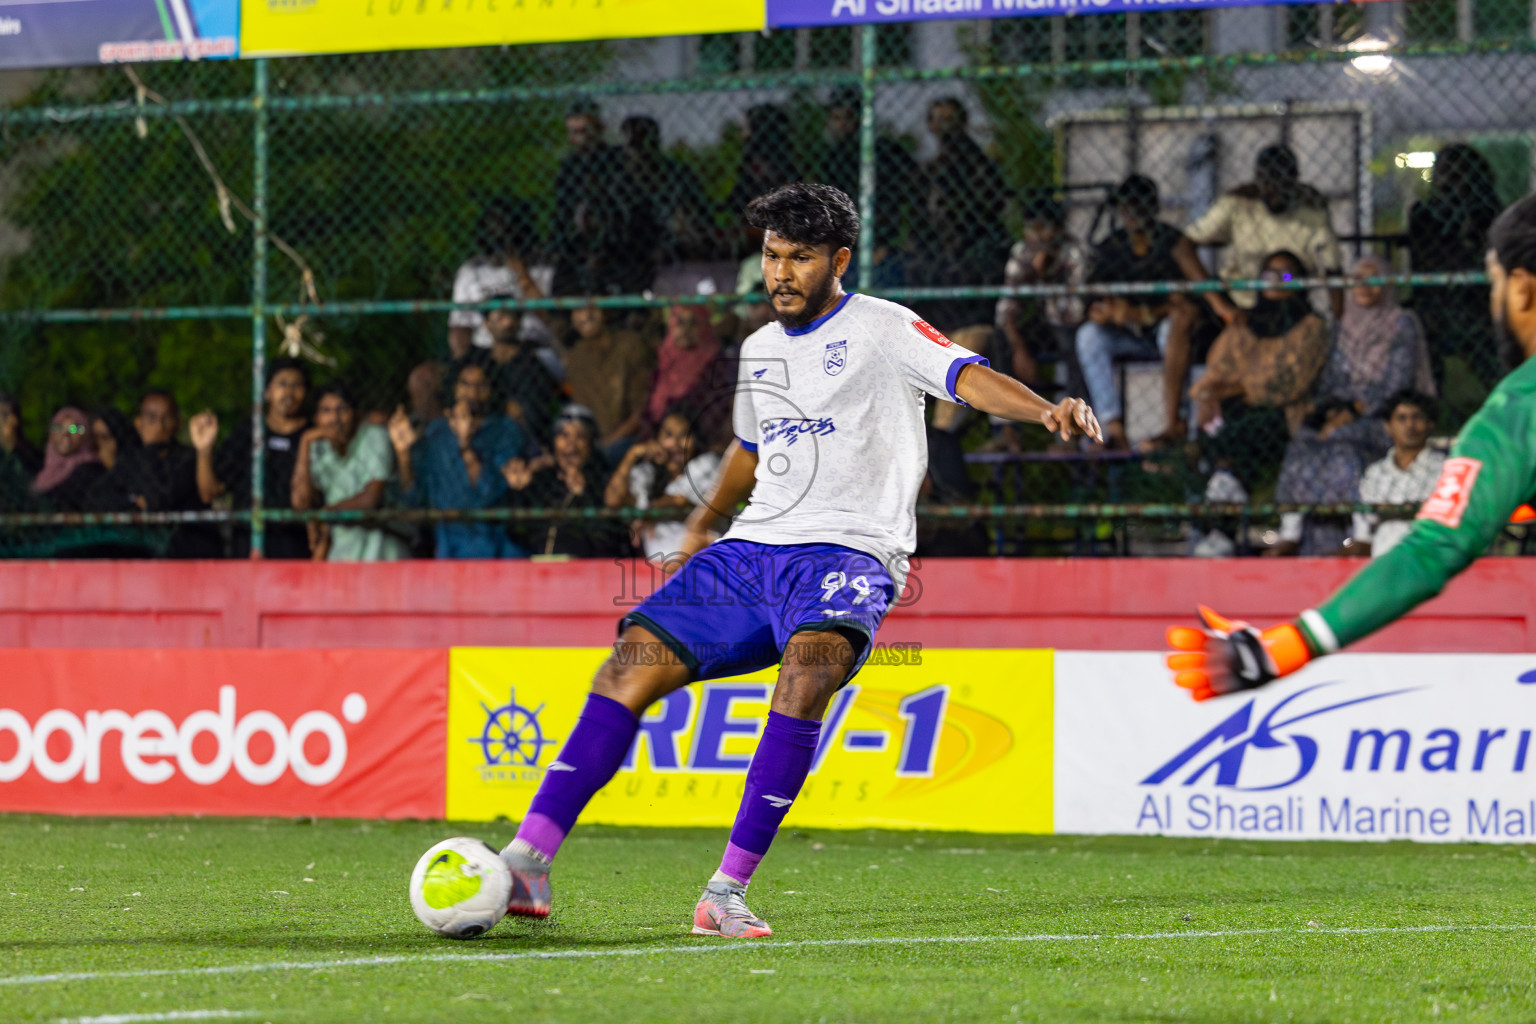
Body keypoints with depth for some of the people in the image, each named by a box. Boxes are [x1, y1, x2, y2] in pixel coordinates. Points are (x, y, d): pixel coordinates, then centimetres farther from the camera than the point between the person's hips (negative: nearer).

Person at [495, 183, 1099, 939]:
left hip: (846, 555, -6)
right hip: (752, 552, 6)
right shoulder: (759, 349, 18)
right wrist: (707, 523, 45)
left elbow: (968, 378, -18)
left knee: (808, 670, -34)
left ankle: (728, 890, -35)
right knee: (631, 666, -7)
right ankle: (527, 861, -5)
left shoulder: (883, 330, -2)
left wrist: (1045, 410, -37)